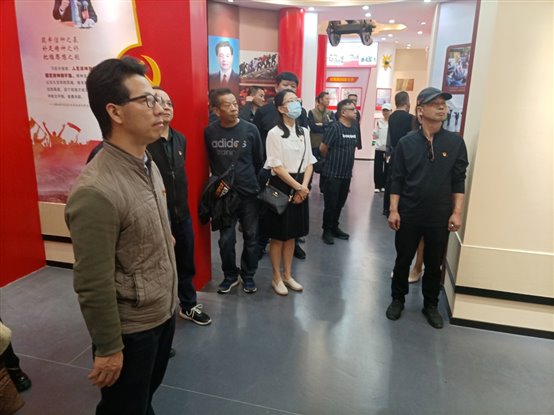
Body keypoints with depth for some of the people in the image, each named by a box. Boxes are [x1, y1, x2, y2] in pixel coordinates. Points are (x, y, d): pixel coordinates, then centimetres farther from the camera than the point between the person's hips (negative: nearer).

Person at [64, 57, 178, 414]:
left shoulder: (149, 164, 0)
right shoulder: (96, 191, -29)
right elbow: (93, 285, -23)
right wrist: (108, 349, -13)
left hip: (164, 312, 7)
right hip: (131, 329, -7)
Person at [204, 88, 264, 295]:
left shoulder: (250, 129, -7)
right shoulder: (209, 132, -4)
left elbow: (259, 161, 4)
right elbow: (211, 161, 9)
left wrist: (251, 182, 11)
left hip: (249, 193, 0)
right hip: (223, 194, 1)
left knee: (250, 237, 10)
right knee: (226, 239, 7)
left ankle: (248, 276, 28)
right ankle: (230, 275, 28)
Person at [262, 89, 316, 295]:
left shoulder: (304, 132, 9)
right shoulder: (274, 133, -10)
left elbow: (309, 163, 6)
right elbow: (277, 167, -15)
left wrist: (304, 187, -8)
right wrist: (297, 187, -14)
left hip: (300, 187, 6)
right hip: (281, 186, -6)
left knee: (291, 234, 15)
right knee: (278, 235, 5)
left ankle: (288, 275, 28)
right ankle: (277, 277, 20)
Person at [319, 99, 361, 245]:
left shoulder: (355, 128, 7)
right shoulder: (335, 128, -15)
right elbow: (323, 148, -11)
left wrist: (347, 160, 14)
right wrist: (331, 159, 4)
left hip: (346, 173, 6)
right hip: (333, 173, -6)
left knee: (340, 203, 15)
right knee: (330, 204, 2)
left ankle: (334, 228, 29)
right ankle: (327, 231, 15)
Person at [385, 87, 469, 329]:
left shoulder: (455, 143, -2)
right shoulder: (406, 143, -4)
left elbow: (459, 181, 0)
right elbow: (397, 179, -3)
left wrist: (457, 212, -5)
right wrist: (393, 210, -7)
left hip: (440, 217, 1)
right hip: (408, 216, 0)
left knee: (434, 265, 13)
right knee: (403, 261, 13)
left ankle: (431, 305, 33)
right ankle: (398, 300, 33)